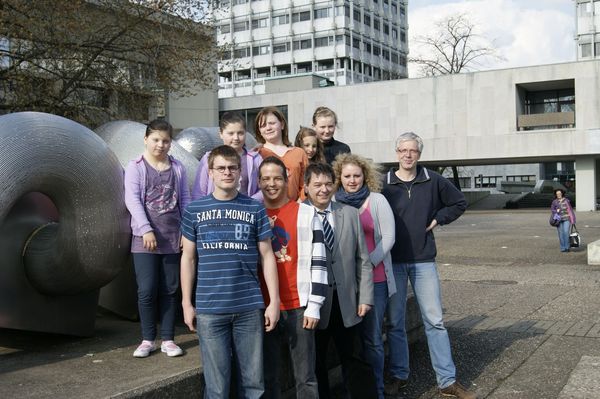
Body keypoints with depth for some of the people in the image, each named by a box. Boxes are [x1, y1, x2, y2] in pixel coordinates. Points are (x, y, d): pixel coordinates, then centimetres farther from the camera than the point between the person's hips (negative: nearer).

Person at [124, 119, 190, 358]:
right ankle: (148, 340, 10)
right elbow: (132, 199, -8)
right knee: (147, 290, -4)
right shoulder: (136, 167, 1)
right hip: (145, 239, -2)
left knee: (170, 289, 7)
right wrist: (146, 230, -16)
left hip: (173, 238, 3)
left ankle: (167, 339, 15)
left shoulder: (177, 168, 9)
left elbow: (185, 199, 10)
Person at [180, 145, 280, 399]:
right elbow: (188, 258, 7)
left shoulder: (255, 209, 4)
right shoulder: (194, 210, 4)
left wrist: (274, 301, 0)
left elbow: (267, 256, 5)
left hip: (250, 307, 1)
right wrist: (186, 303, 3)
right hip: (209, 309, 0)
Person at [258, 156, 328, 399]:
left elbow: (318, 263, -2)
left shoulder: (306, 214, -1)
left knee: (305, 376, 4)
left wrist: (314, 306, -6)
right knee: (267, 376, 10)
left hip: (298, 307, -2)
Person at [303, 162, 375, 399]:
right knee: (317, 361, 12)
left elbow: (363, 260, 5)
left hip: (346, 302, 3)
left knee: (349, 358, 15)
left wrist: (365, 297, 1)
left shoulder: (350, 214, 4)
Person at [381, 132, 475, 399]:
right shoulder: (383, 184, -2)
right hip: (393, 261, 0)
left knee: (434, 321, 2)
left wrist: (438, 219, 2)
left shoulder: (433, 181, 1)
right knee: (395, 322, 8)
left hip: (424, 261, 0)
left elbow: (459, 203, 14)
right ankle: (399, 375, 22)